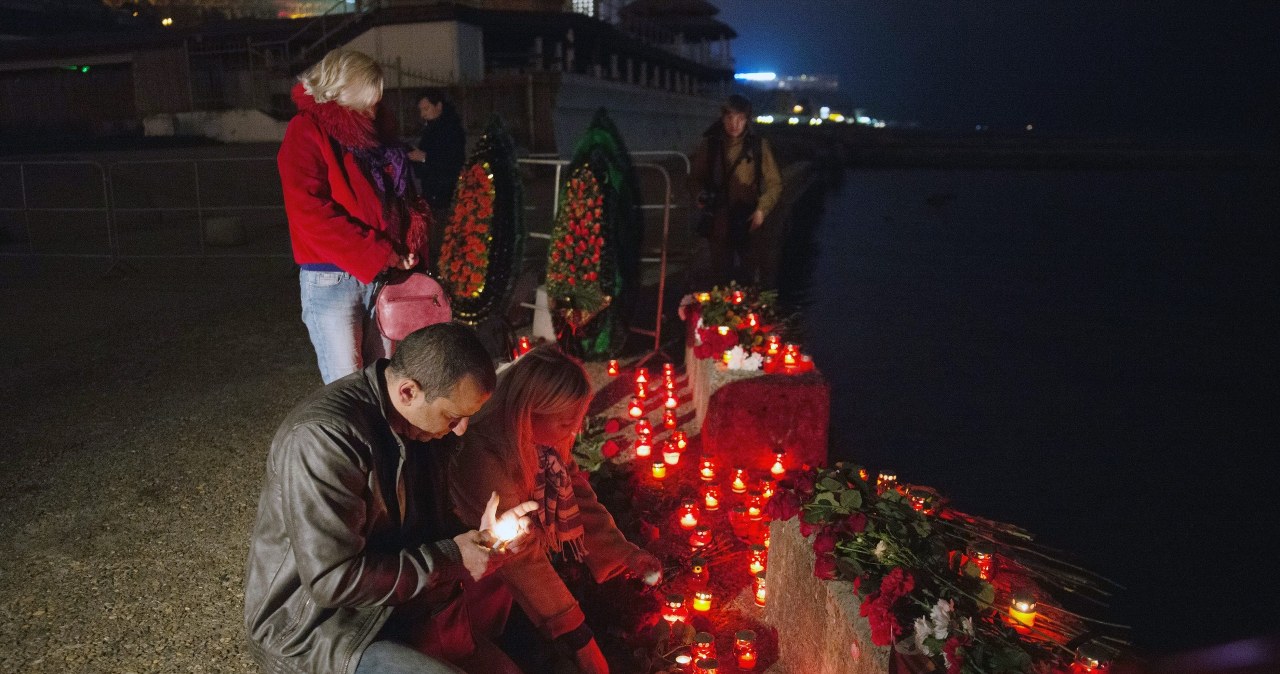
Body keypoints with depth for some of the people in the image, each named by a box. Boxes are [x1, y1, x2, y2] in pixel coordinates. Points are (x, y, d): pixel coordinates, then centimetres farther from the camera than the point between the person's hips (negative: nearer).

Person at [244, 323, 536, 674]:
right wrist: (449, 559, -20)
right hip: (315, 624, -7)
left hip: (399, 608, 8)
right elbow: (333, 579, -28)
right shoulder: (324, 437, -27)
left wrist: (479, 533, -7)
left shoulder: (421, 422, -2)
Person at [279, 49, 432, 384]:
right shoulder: (307, 132, -5)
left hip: (383, 276, 5)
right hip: (330, 278, -5)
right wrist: (378, 256, -17)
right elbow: (310, 213, -16)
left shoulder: (377, 135, 13)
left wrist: (412, 246, -4)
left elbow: (408, 198, 16)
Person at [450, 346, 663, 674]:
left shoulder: (545, 440, -12)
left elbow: (578, 497, 0)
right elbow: (523, 559, -32)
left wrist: (623, 552, -10)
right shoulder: (487, 462, -35)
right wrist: (579, 638, -26)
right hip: (487, 597, -7)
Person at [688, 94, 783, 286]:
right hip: (717, 223, 1)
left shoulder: (758, 145, 0)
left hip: (747, 223, 0)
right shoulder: (709, 144, 3)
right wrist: (700, 195, -8)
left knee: (746, 276, 1)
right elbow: (696, 178, 13)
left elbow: (774, 183, 5)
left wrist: (762, 208, -10)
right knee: (719, 276, 3)